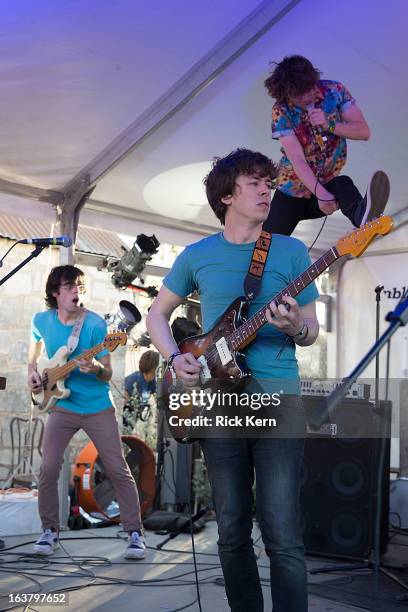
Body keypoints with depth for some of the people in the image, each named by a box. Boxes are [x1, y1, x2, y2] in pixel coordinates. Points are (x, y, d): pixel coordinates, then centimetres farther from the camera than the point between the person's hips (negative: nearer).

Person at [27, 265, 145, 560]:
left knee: (119, 471, -2)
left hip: (98, 407, -2)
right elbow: (35, 347, 23)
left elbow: (108, 374, -10)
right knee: (48, 469, -5)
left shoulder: (96, 324, -12)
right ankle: (50, 530, 15)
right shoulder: (41, 320, 0)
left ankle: (135, 533, 10)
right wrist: (33, 372, 6)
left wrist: (96, 368, -32)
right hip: (62, 407, 3)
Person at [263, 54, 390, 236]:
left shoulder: (335, 91, -9)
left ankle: (361, 215, -66)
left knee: (344, 185, -35)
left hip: (329, 182, 0)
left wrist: (329, 126, -27)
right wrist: (321, 193, -40)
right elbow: (297, 159, -26)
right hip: (293, 189, 0)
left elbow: (364, 131, -10)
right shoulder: (281, 112, -17)